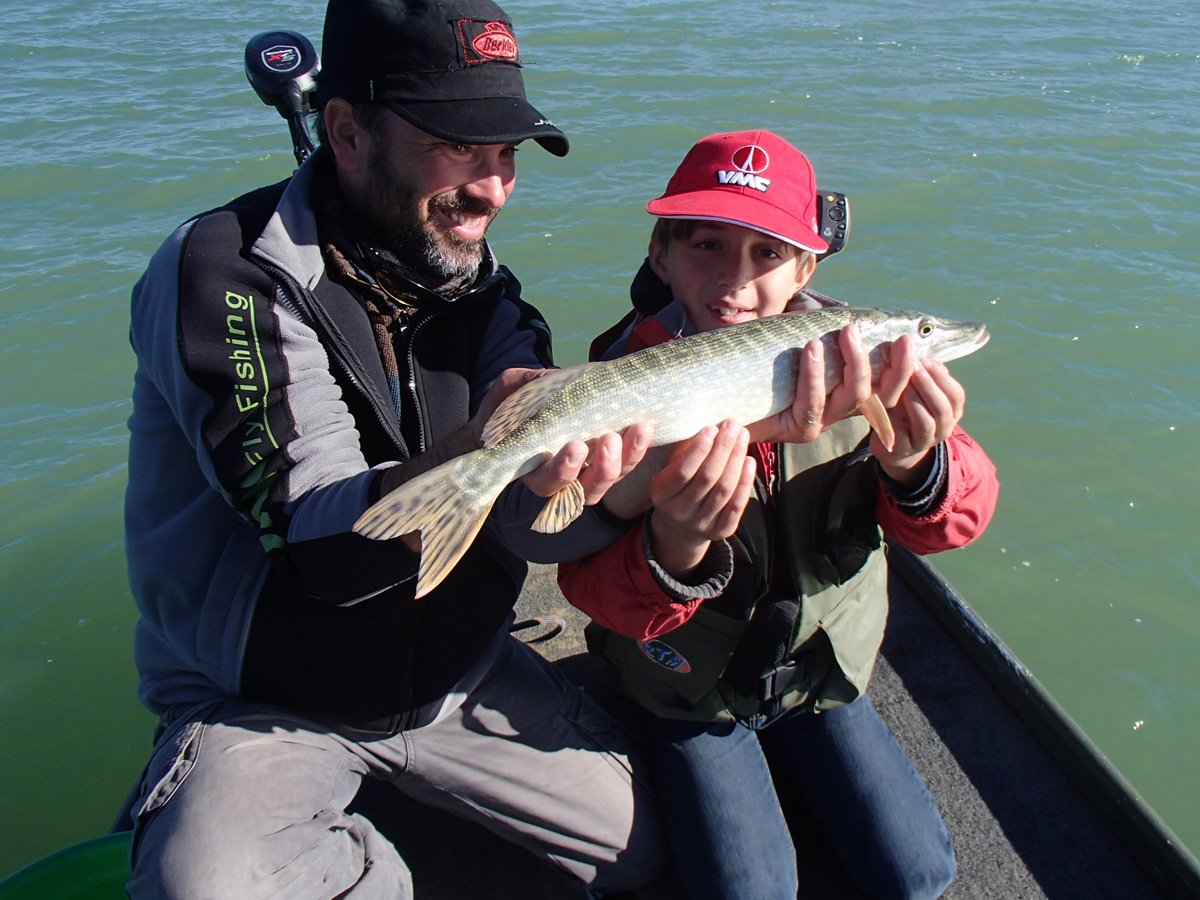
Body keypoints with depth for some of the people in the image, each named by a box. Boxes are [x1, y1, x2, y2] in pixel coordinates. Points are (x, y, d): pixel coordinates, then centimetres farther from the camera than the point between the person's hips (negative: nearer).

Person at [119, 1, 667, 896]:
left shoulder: (479, 284, -3)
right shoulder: (226, 273, -20)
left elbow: (537, 527, -12)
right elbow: (324, 547, -29)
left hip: (461, 670, 5)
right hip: (262, 705, -4)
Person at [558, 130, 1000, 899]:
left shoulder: (851, 354, -15)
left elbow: (962, 518, -15)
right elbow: (598, 592, -24)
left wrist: (916, 468, -39)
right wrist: (673, 551, -47)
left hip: (823, 667, 3)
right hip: (692, 689, -2)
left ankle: (785, 758, 28)